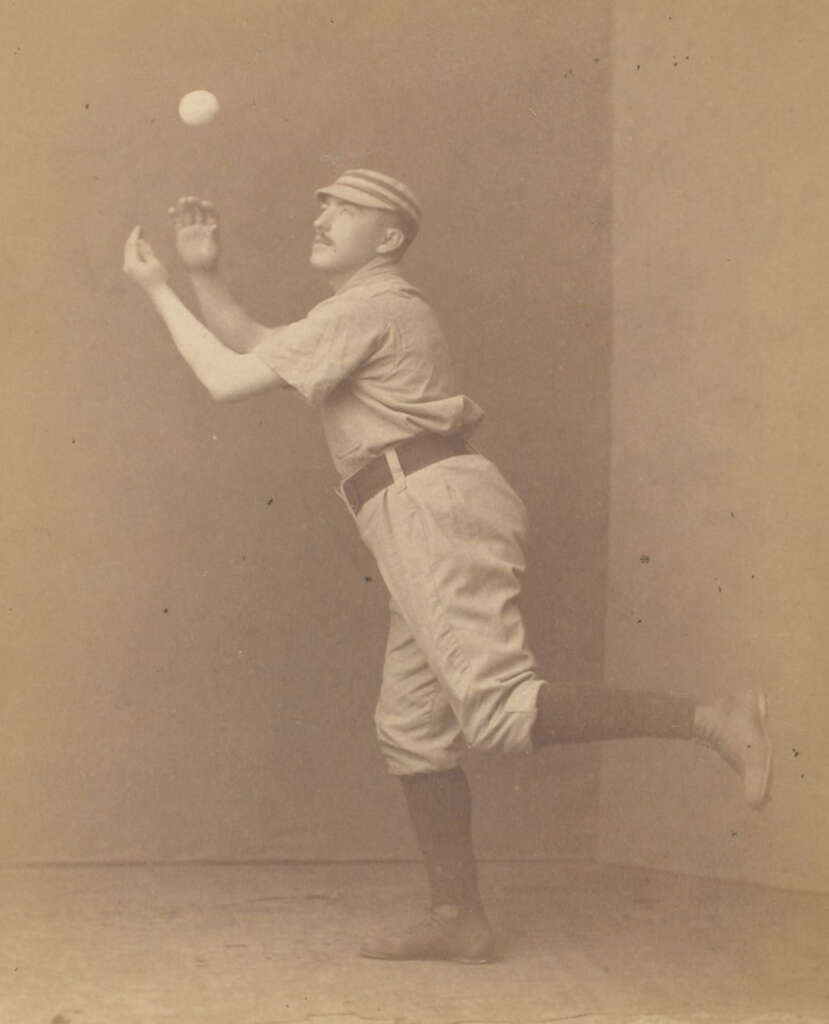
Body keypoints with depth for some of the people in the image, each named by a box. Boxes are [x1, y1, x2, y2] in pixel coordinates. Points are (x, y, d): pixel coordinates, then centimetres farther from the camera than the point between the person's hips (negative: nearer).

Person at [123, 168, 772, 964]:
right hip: (428, 524, 10)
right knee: (412, 727, 10)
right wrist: (203, 275, 17)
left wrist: (157, 291, 3)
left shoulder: (365, 310, -5)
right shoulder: (375, 311, 26)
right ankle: (458, 920, 12)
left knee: (500, 710, -20)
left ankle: (713, 720, -23)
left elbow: (227, 380, -7)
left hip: (437, 507, -10)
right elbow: (253, 348, 29)